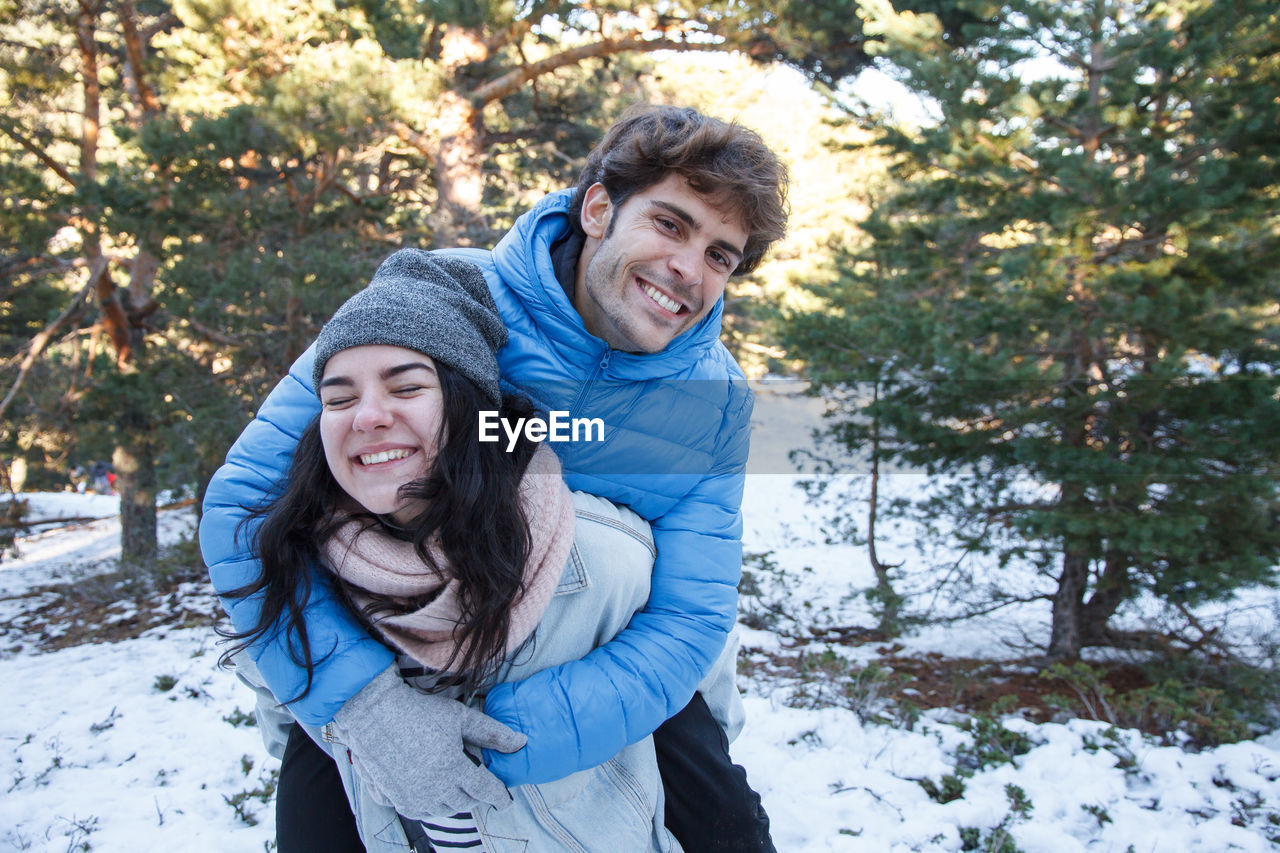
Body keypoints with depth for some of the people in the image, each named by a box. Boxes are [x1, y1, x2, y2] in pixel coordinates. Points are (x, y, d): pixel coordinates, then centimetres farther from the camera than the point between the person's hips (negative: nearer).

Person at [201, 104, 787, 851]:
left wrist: (500, 736, -33)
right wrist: (365, 696, -37)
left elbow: (691, 615, -21)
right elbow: (245, 497, -25)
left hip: (593, 663, 2)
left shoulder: (716, 398, -18)